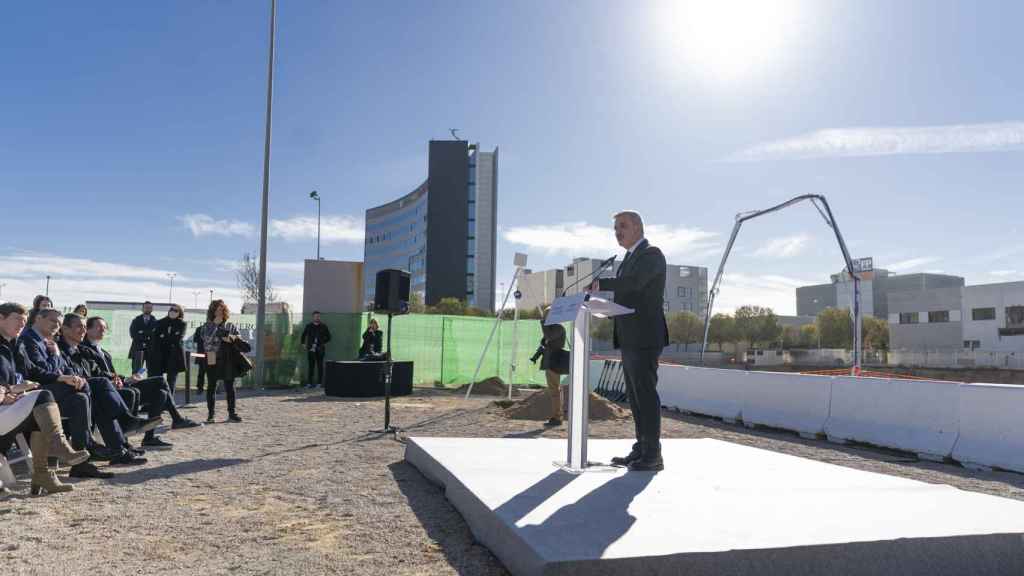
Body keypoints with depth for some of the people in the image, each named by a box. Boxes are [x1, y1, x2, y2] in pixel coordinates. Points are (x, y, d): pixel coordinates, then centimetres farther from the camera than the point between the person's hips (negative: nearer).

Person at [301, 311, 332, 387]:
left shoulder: (323, 326, 6)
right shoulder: (308, 326, 9)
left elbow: (328, 337, 11)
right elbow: (303, 335, 20)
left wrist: (324, 343, -2)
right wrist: (303, 343, 11)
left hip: (320, 349, 0)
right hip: (311, 349, 1)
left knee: (320, 366, -1)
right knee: (310, 365, 0)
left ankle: (319, 382, 3)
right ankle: (309, 382, 5)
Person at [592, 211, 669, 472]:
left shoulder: (651, 254, -8)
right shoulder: (630, 258, 22)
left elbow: (634, 282, -26)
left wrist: (601, 284, -19)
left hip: (644, 338, -9)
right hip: (629, 338, 9)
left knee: (645, 393, -7)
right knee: (635, 395, 10)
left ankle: (652, 455, -2)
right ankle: (641, 450, 16)